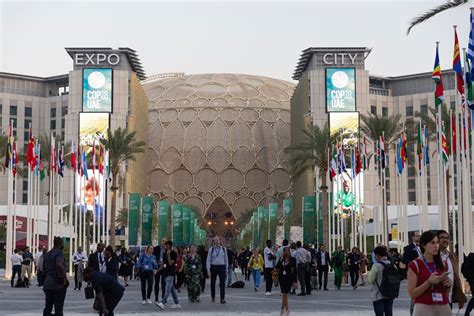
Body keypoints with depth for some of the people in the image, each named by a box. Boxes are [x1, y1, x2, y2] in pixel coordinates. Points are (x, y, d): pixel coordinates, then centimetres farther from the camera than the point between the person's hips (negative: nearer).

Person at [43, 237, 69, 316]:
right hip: (58, 284, -7)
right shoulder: (59, 253, -11)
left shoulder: (47, 254, 15)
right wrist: (65, 278, -23)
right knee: (58, 309, -4)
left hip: (48, 284, 7)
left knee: (47, 307, 9)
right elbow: (59, 265, -31)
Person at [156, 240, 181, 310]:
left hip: (171, 274, -8)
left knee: (167, 289, -15)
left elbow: (170, 263, -18)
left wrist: (168, 255, -22)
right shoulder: (164, 254, 14)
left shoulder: (174, 254, -8)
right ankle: (177, 303, 17)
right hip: (165, 273, 8)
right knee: (172, 289, 11)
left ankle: (163, 303, -26)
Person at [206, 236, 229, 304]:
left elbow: (226, 259, 10)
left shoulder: (224, 249, 4)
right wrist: (208, 269, -6)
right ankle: (213, 297, 22)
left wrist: (226, 269, 8)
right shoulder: (211, 249, 1)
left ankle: (222, 298, -9)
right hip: (213, 267, 0)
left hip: (221, 267, 0)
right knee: (212, 283, 9)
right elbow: (208, 260, 1)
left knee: (222, 283, -9)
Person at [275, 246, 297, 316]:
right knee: (284, 294, 7)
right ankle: (287, 310, 16)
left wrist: (295, 281, -6)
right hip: (281, 277, 4)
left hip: (289, 278, -4)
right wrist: (281, 260, -12)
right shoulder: (281, 258, 7)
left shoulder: (292, 259, -3)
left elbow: (295, 270, -2)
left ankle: (283, 308, 2)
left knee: (285, 293, -9)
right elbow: (276, 267, -1)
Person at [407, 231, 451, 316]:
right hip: (424, 308, -4)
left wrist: (448, 284, -1)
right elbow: (412, 294, -7)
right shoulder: (414, 265, -3)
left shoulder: (442, 264, 12)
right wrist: (429, 282, -17)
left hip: (444, 308, 4)